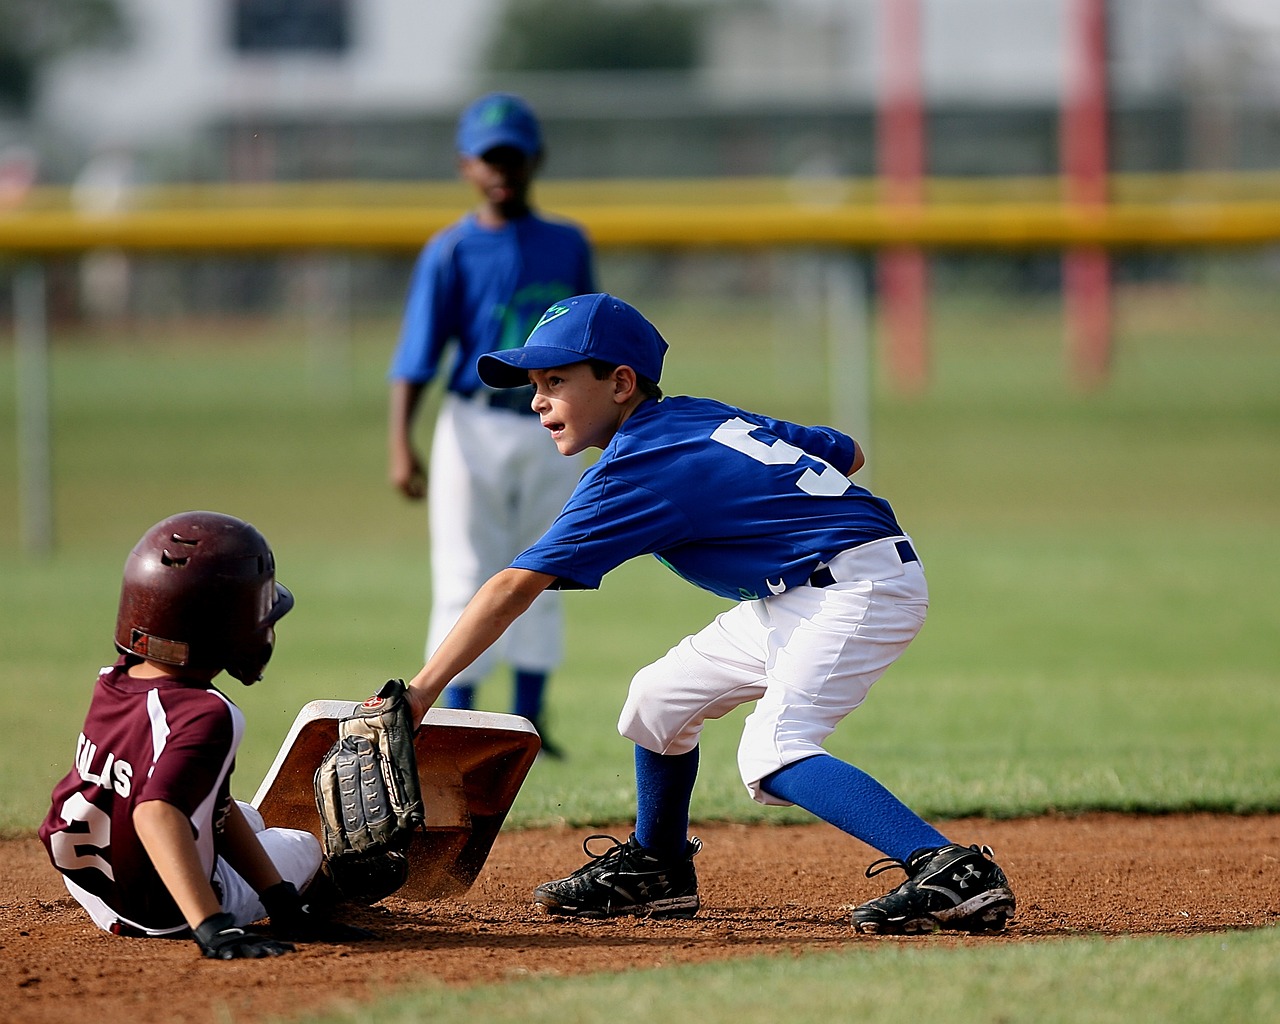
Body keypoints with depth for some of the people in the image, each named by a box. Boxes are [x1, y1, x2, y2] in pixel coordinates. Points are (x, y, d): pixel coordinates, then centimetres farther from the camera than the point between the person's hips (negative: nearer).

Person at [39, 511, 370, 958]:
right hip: (168, 917, -7)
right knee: (302, 845, 22)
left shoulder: (114, 682, -8)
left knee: (246, 819, 34)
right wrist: (214, 930, -55)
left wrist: (281, 902, -6)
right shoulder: (206, 717, -33)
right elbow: (157, 813, -49)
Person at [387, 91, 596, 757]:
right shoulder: (450, 254, -5)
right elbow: (416, 358, -10)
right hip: (476, 427, -4)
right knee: (465, 582, -4)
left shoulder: (568, 246, 7)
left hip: (550, 432, 4)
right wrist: (401, 446, -19)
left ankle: (527, 719, 15)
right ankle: (457, 724, -2)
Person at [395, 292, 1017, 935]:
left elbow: (515, 587, -20)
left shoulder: (636, 470, -16)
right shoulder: (704, 416, 10)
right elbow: (847, 454, 16)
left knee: (772, 752, -25)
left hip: (860, 586, -10)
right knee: (659, 698, 16)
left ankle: (955, 873, -36)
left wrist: (422, 691, -22)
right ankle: (655, 872, 36)